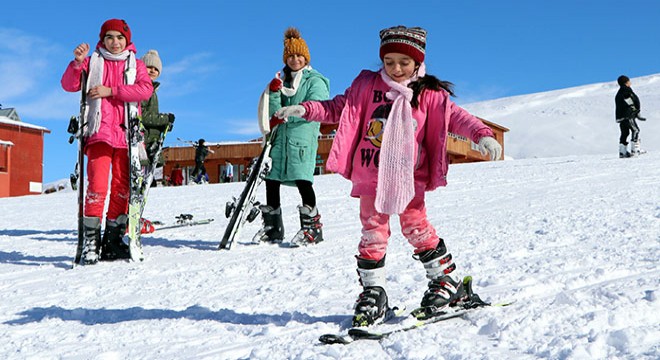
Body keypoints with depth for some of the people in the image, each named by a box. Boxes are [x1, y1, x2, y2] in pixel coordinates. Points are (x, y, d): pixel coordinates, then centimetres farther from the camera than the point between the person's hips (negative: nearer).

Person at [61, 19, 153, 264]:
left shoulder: (136, 65, 15)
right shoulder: (93, 62, 15)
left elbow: (145, 89, -4)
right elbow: (69, 85, 4)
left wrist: (110, 91, -12)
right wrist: (77, 63, -13)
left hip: (126, 133, 2)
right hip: (99, 131, -2)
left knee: (123, 186, 1)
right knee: (97, 184, -14)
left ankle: (112, 240, 9)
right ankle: (90, 240, -12)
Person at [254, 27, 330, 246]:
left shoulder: (315, 81, 2)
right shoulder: (283, 81, 18)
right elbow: (274, 112, 9)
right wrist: (274, 93, -10)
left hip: (303, 136, -6)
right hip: (281, 137, 6)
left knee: (302, 179, -14)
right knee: (271, 179, 4)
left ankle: (312, 227, -5)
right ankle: (272, 228, 15)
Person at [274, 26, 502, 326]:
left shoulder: (429, 94, 1)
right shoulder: (367, 85, 3)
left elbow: (455, 117, -2)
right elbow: (338, 107, 6)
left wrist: (482, 135, -18)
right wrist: (304, 109, -7)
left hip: (409, 177, -1)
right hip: (370, 175, 1)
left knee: (416, 228, 1)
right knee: (373, 233, 4)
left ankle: (446, 280, 18)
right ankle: (372, 291, 15)